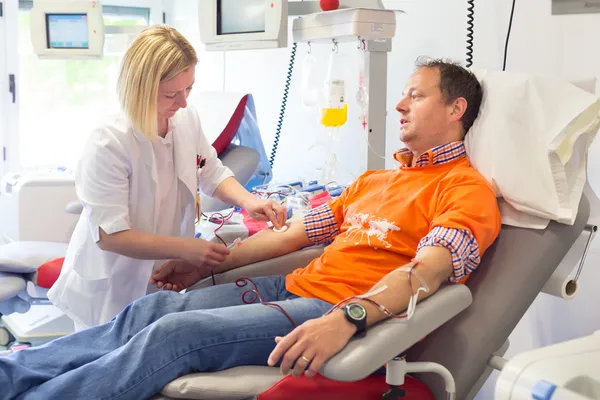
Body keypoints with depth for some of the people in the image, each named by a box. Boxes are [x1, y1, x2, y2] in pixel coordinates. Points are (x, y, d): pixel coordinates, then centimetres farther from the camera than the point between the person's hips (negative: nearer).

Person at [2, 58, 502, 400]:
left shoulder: (467, 189, -4)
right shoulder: (374, 180, 23)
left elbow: (427, 270, -22)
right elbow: (294, 232, 23)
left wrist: (346, 320, -38)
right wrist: (207, 263, 21)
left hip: (342, 311, -8)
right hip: (293, 287, 8)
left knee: (175, 333, -21)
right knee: (152, 309, -7)